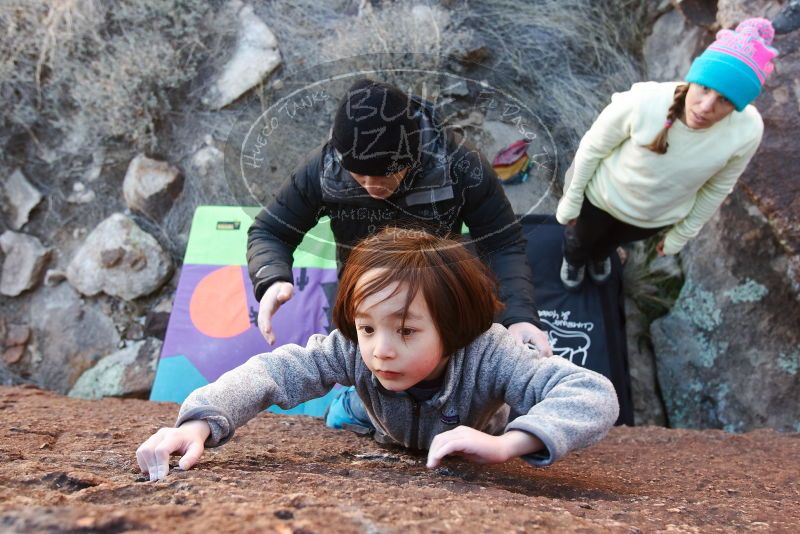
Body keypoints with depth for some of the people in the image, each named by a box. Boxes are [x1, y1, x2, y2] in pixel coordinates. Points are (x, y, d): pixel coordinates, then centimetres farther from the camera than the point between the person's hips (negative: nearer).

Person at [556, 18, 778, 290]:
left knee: (614, 239, 36)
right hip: (603, 196, -2)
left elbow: (717, 187, -11)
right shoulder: (642, 102, -40)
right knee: (582, 236, 31)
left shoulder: (747, 132, -32)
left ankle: (599, 255, 72)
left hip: (659, 217, 2)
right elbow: (592, 149, -21)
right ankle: (574, 258, 68)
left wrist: (682, 233, 2)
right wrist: (571, 199, -8)